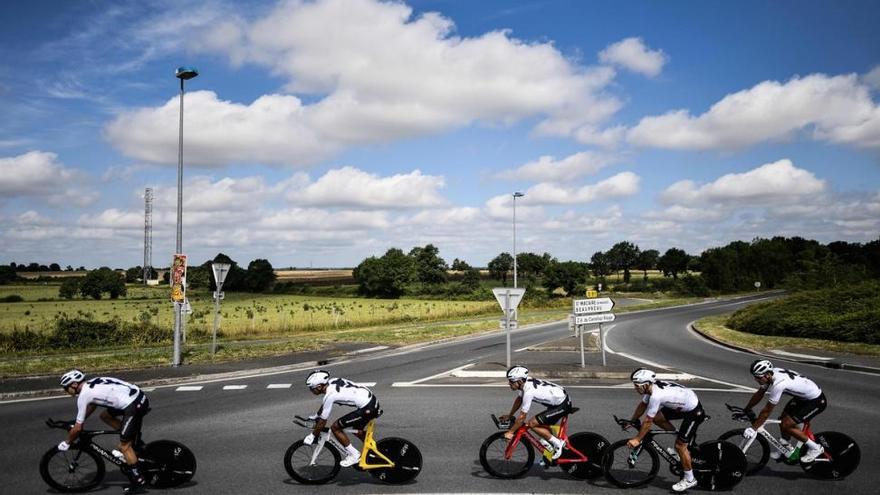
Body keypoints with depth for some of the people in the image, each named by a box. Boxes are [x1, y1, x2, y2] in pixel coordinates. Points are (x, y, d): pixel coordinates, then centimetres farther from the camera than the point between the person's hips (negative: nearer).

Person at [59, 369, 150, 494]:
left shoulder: (83, 395, -4)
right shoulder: (93, 383, 20)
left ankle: (138, 480, 6)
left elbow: (78, 428, 2)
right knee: (105, 415, 23)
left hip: (135, 406, -9)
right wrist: (76, 422, 41)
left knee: (124, 446, 2)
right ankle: (134, 439, 23)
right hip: (141, 396, 9)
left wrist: (67, 443, 18)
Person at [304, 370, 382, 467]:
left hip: (367, 409, -10)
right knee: (357, 430, 31)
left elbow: (323, 421, -8)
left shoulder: (330, 395, -17)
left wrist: (312, 436, 5)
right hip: (372, 400, 10)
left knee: (335, 427, 0)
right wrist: (315, 416, 38)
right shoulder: (331, 382, 8)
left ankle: (354, 455, 7)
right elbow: (324, 404, 28)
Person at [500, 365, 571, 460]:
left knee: (532, 424, -11)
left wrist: (510, 432, -12)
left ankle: (558, 443, -2)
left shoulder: (529, 392, -27)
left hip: (562, 406, -10)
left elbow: (522, 417, -21)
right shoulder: (525, 383, -1)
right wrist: (509, 416, 21)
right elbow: (519, 400, 18)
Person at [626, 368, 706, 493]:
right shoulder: (652, 387, -6)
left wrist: (637, 439, -15)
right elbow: (642, 405, 11)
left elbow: (647, 422, -24)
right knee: (657, 418, 2)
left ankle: (689, 480, 11)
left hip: (694, 412, -9)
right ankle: (681, 436, 18)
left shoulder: (656, 396, -32)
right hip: (683, 406, 9)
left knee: (680, 445, -4)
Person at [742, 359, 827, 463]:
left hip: (816, 401, -9)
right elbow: (758, 394, 7)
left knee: (786, 425, -10)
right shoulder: (769, 375, -9)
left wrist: (753, 428, -22)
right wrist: (746, 410, 8)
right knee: (783, 419, 9)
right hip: (802, 396, 9)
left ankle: (815, 448, 5)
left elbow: (767, 411, -28)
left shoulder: (778, 384, -34)